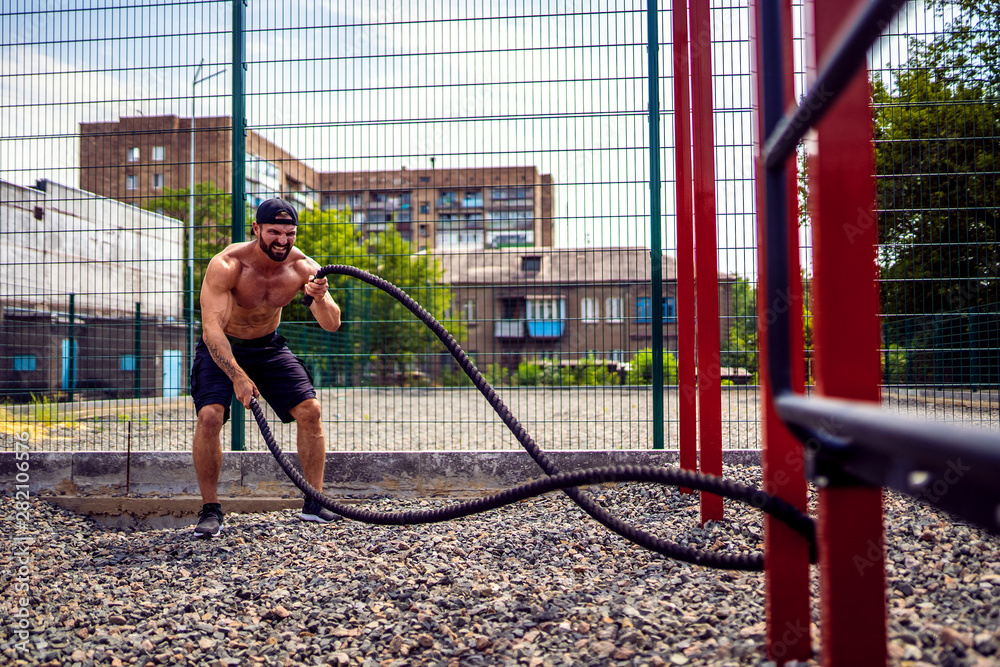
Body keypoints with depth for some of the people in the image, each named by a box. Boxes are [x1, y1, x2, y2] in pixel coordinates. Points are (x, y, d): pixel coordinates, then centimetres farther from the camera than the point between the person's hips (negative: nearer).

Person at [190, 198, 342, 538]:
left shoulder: (303, 267, -18)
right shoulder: (226, 265, -29)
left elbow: (332, 325, -22)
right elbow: (211, 328, -35)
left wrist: (320, 299, -44)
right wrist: (237, 376, -47)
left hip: (268, 347, 4)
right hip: (221, 348, -3)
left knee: (310, 410, -8)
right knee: (209, 415, -24)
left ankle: (314, 502, 7)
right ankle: (210, 510, -9)